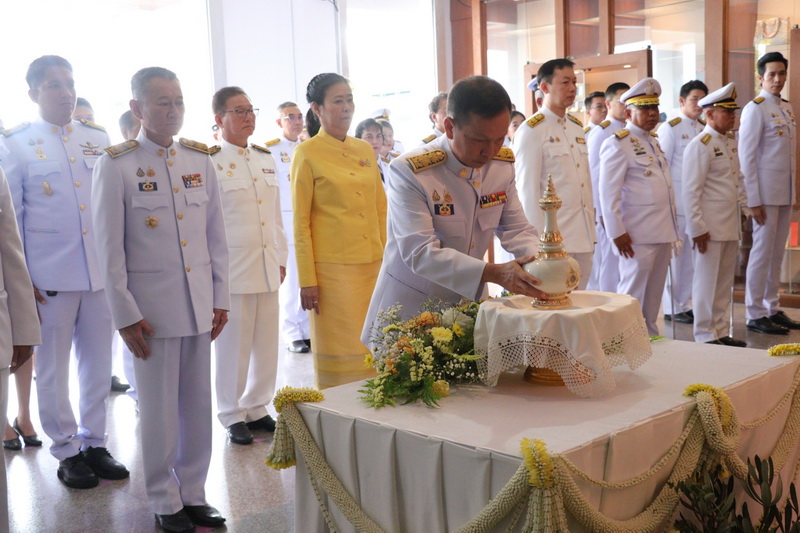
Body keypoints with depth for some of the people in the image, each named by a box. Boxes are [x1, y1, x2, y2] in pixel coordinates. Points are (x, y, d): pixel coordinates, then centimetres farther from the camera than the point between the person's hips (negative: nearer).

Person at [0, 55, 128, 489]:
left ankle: (94, 444, 25)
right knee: (52, 370, 7)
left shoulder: (98, 140, 9)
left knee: (98, 364, 10)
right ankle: (66, 453, 20)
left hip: (101, 272, 3)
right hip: (49, 277, -3)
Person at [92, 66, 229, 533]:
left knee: (199, 403, 10)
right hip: (151, 306, -4)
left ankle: (194, 493, 25)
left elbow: (217, 235, 11)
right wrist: (126, 314, -8)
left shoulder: (201, 160, 7)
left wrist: (220, 298, 8)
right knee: (159, 409, 5)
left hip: (199, 304, 4)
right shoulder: (117, 164, -5)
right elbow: (110, 247, -5)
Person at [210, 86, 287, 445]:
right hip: (233, 268, -6)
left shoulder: (265, 158, 14)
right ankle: (233, 415, 17)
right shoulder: (210, 162, -6)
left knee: (267, 343, 9)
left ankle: (257, 408, 24)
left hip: (267, 267, 6)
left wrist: (281, 258, 15)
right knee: (234, 345, 2)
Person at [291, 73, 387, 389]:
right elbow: (301, 221, -5)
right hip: (333, 267, -5)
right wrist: (307, 280, -9)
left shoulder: (365, 150, 12)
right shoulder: (307, 154, -3)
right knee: (340, 349, 1)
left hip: (373, 265, 5)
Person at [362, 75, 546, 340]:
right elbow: (420, 252, -29)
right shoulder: (409, 171, -22)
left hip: (470, 303, 5)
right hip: (410, 310, -5)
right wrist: (494, 273, -39)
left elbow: (517, 229, 3)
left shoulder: (503, 165, -2)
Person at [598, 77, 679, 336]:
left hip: (663, 232, 8)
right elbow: (608, 192, -14)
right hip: (638, 235, -8)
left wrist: (672, 227, 17)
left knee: (654, 295, 13)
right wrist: (616, 232, -18)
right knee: (633, 295, -1)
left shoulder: (653, 141, 17)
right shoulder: (617, 144, -9)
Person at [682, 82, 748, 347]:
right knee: (707, 283, 1)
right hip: (709, 228, -8)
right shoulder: (700, 145, -12)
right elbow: (691, 191, -15)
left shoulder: (731, 142, 14)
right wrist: (697, 228, -17)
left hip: (730, 226, 8)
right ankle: (705, 337, 10)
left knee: (725, 283, 13)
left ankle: (721, 332, 23)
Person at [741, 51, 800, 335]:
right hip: (766, 192, -7)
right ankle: (755, 314, 6)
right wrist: (754, 200, -16)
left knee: (777, 251, 11)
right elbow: (746, 157, -13)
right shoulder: (755, 109, -10)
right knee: (763, 252, -3)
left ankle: (772, 308, 20)